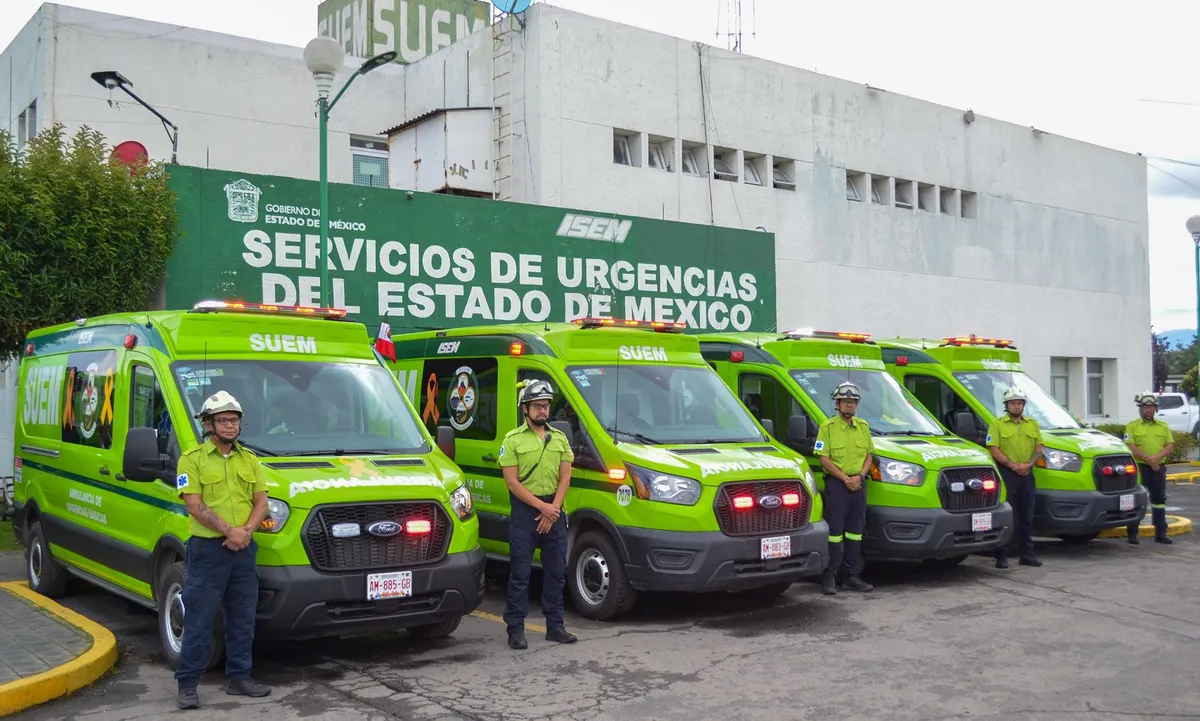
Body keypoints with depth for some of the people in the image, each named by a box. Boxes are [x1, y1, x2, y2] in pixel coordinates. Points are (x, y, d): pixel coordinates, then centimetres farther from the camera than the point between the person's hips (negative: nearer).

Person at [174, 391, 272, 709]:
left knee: (242, 619, 11)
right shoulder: (192, 459, -3)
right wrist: (229, 530, -17)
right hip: (207, 549, -5)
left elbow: (261, 503, 9)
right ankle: (187, 683, 9)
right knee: (199, 620, 0)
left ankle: (239, 677, 22)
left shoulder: (249, 459, 13)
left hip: (244, 550, 5)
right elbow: (194, 506, -11)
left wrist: (246, 531, -9)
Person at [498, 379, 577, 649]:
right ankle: (515, 629, 5)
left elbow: (565, 478, 6)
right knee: (520, 573, -1)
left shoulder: (560, 439, 10)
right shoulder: (513, 440, -2)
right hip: (525, 509, -4)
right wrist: (542, 506, -14)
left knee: (556, 571, 9)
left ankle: (555, 626, 19)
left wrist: (554, 509, -7)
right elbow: (512, 482, -8)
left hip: (554, 510, 4)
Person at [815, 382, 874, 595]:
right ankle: (829, 577, -1)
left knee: (855, 531, 9)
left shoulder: (863, 427, 12)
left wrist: (859, 476, -4)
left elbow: (869, 455, 14)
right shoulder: (827, 427, -4)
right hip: (836, 483, -5)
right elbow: (824, 459, -8)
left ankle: (853, 577, 16)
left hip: (858, 484, 5)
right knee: (835, 531, -5)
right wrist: (845, 478, -15)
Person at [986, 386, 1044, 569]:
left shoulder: (1033, 424, 15)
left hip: (1027, 475, 5)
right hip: (1007, 474, -5)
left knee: (1026, 517, 10)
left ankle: (1027, 554, 17)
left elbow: (1039, 448, 11)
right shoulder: (997, 424, 0)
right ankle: (1001, 556, -1)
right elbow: (994, 450, -7)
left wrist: (1029, 464, -7)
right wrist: (1014, 466, -15)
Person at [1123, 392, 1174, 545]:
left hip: (1159, 468, 3)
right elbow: (1131, 446, -9)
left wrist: (1157, 457, -17)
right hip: (1139, 467, -3)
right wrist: (1147, 459, -20)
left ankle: (1161, 533, 16)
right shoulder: (1132, 426, 2)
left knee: (1159, 499, 8)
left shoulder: (1163, 426, 12)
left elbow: (1170, 446, 2)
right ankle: (1132, 534, 4)